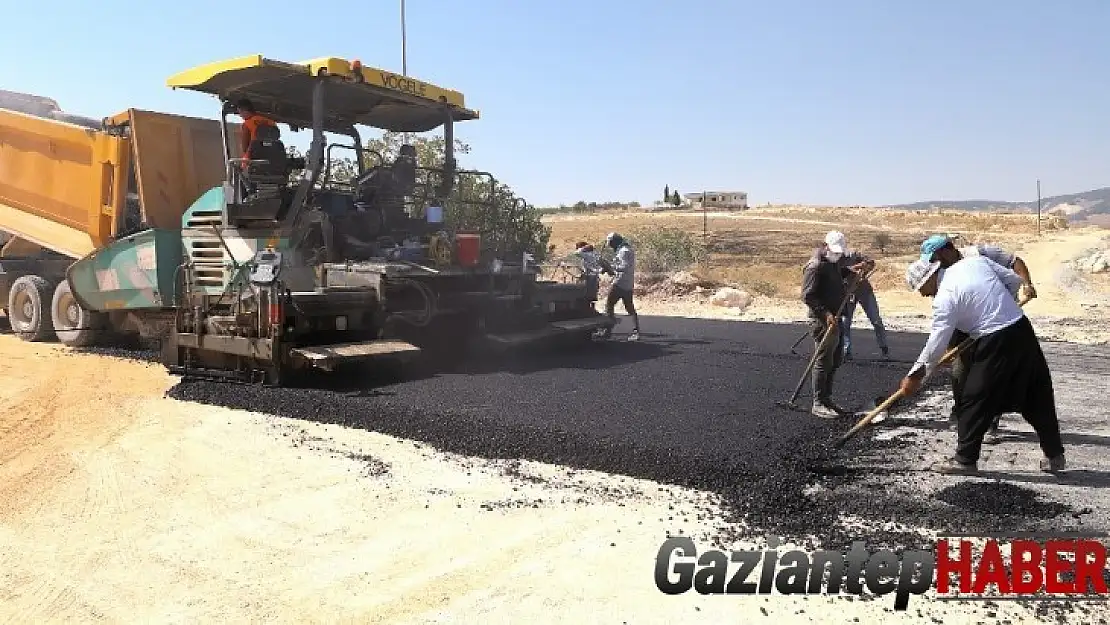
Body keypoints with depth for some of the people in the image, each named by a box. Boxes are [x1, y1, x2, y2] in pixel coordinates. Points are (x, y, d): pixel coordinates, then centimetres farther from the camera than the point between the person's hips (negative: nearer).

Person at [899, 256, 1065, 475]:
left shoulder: (944, 299, -12)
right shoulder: (975, 261, 7)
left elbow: (936, 345, -11)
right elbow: (1014, 280, 14)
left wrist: (914, 377, -2)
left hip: (995, 343, -8)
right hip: (1023, 328, 8)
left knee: (973, 401, 4)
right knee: (1037, 397, 18)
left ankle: (965, 460, 11)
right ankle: (1055, 455, 30)